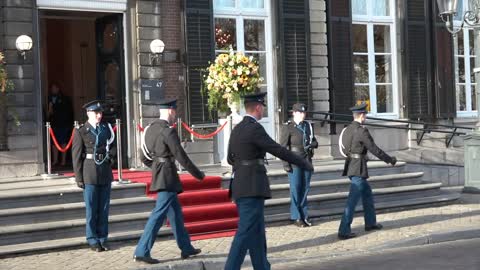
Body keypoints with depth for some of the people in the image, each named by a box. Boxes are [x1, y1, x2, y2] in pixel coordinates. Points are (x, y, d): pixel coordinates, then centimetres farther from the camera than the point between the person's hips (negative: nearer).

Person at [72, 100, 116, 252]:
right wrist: (79, 178, -7)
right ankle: (93, 241, 10)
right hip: (89, 174, -4)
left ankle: (102, 239, 16)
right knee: (91, 209, 1)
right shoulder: (81, 132, -3)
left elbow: (114, 146, 22)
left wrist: (111, 155, 1)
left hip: (105, 172, 4)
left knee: (104, 208, 8)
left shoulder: (107, 128, 9)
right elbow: (76, 156, -4)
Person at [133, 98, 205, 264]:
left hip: (158, 176, 10)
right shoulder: (168, 132, -17)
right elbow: (182, 157, -15)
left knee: (175, 212, 16)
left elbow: (144, 157, 15)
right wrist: (198, 174, -4)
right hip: (168, 178, -10)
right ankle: (141, 252, -8)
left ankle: (186, 248, 25)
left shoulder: (150, 129, 9)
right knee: (159, 213, -8)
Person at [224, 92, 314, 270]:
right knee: (246, 232, -9)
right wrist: (304, 163, -1)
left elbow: (230, 158, 26)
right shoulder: (255, 128, -14)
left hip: (241, 187, 9)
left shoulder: (237, 129, 14)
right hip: (252, 188, -9)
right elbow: (279, 151, -13)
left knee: (256, 231, 14)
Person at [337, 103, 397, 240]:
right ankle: (344, 231, -8)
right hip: (358, 168, -9)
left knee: (367, 192, 22)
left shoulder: (348, 129, 10)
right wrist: (390, 160, -3)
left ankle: (370, 223, 33)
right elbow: (374, 149, -15)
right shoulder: (361, 131, -17)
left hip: (351, 166, 9)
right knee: (353, 199, -7)